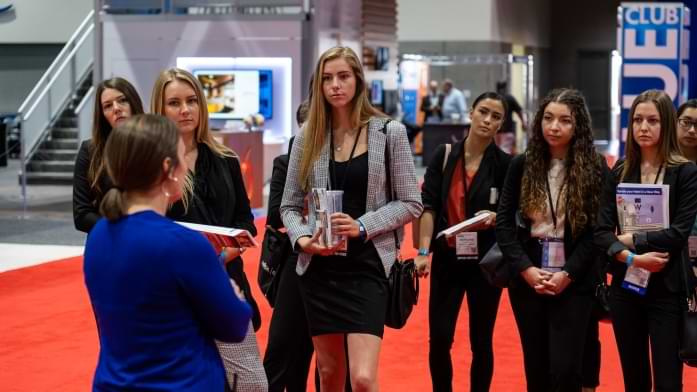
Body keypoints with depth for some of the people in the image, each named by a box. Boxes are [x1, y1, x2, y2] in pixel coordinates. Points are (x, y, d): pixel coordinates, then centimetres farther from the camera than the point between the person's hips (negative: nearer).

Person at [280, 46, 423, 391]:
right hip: (319, 266, 3)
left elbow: (411, 204, -1)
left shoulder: (389, 132, -1)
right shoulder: (308, 137, 6)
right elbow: (289, 205, 10)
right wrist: (302, 239, -10)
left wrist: (363, 227, -14)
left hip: (366, 265, -3)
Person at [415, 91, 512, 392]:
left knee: (481, 341, 7)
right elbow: (428, 206, -3)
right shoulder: (444, 156, 1)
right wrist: (423, 251, -13)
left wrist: (495, 217, -20)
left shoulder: (504, 164, -2)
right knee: (439, 339, -3)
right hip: (447, 258, 1)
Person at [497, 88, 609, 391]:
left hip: (574, 283, -2)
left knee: (565, 368, -7)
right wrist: (526, 269, -10)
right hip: (527, 279, 3)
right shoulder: (522, 165, 4)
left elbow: (597, 230, -4)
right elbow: (504, 223, 2)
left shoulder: (595, 168, -2)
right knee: (535, 365, 10)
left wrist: (567, 274, -13)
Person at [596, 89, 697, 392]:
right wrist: (632, 259, -17)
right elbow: (602, 232, -2)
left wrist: (630, 240, -9)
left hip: (666, 289, -3)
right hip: (625, 286, 4)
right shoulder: (620, 172, 6)